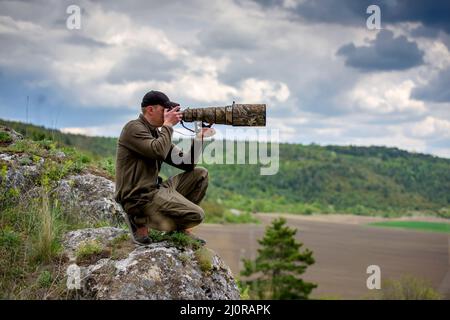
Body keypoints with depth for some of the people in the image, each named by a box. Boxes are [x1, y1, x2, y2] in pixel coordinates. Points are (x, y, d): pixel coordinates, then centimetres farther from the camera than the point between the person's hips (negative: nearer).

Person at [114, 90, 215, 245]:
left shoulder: (157, 132, 15)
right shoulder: (134, 128, -9)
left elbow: (186, 164, 12)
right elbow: (158, 151, -27)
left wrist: (199, 138, 2)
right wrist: (168, 124, -14)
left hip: (154, 188, 9)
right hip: (139, 197, -9)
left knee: (200, 174, 12)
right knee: (197, 215, -16)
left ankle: (182, 227, 12)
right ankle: (140, 220, -3)